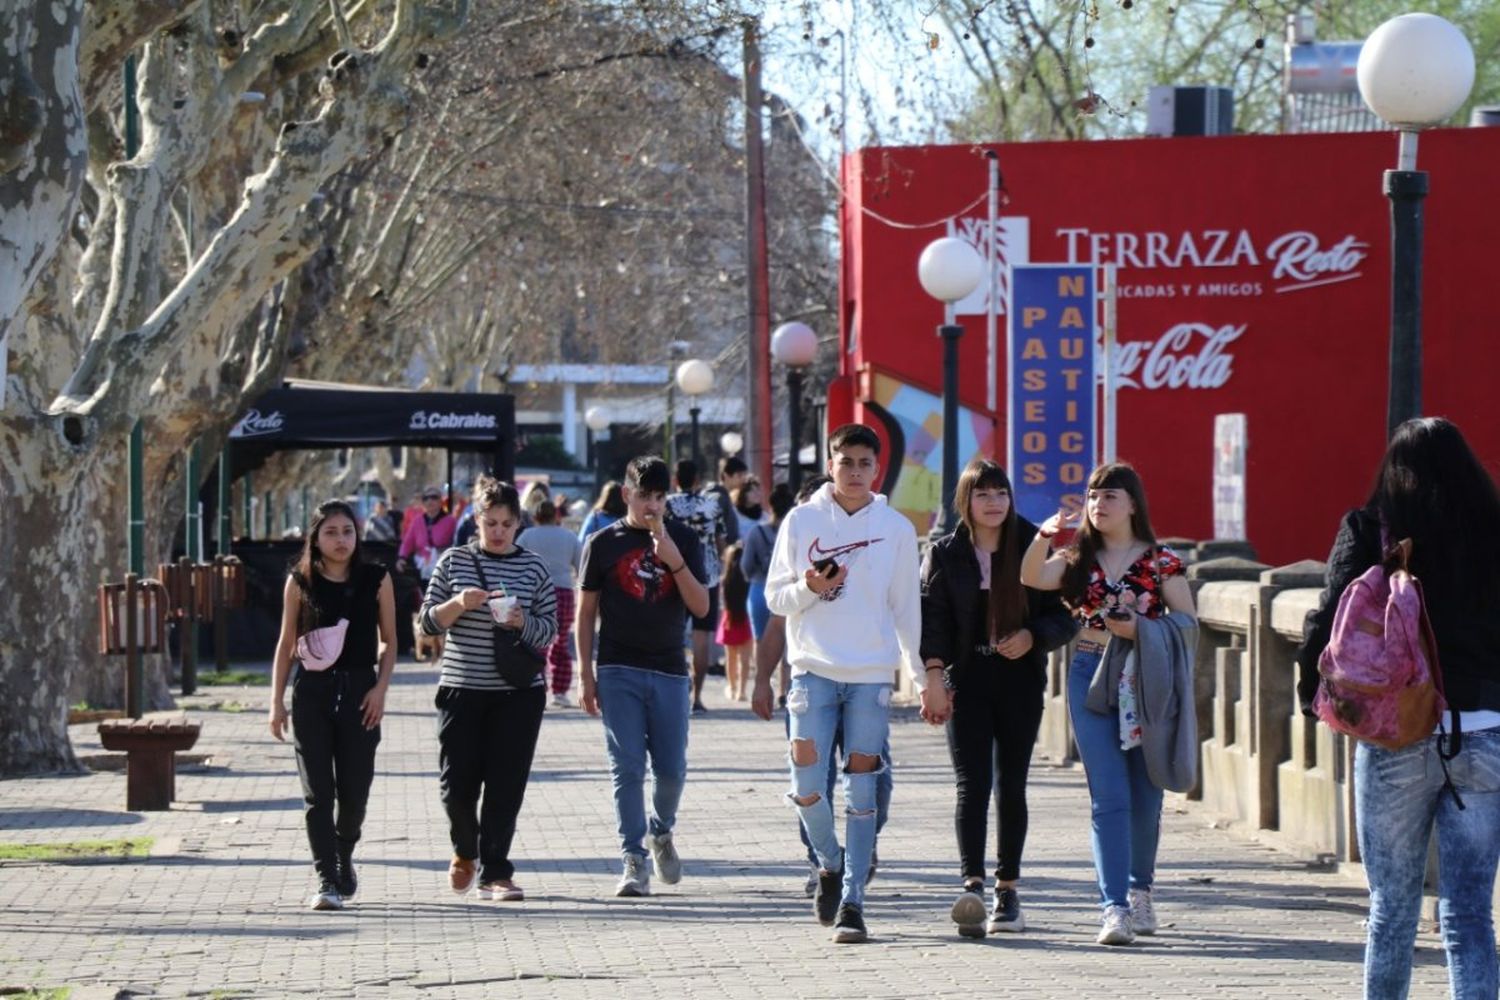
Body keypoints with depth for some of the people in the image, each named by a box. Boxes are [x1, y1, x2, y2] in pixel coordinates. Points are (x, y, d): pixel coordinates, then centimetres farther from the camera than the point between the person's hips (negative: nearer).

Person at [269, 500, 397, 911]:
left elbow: (388, 641, 8)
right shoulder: (300, 581, 2)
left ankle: (344, 858, 32)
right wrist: (276, 702, 3)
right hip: (312, 691, 0)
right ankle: (326, 880, -2)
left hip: (359, 691, 0)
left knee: (354, 789, 4)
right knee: (317, 791, -4)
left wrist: (380, 688, -5)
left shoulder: (376, 580, 2)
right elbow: (286, 644, 7)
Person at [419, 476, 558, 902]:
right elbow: (429, 621, 4)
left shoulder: (534, 567, 4)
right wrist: (459, 604, -15)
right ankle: (465, 851, 28)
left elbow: (549, 631, 4)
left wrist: (522, 623, -16)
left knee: (505, 785, -3)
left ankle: (494, 871, 6)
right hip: (462, 690, 0)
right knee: (457, 782, 0)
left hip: (518, 693, 0)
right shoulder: (455, 561, 4)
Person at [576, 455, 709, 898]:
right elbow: (585, 613, 5)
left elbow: (701, 607, -1)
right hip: (619, 672, -1)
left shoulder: (683, 541, 6)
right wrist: (585, 674, -1)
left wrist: (674, 561, -14)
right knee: (627, 767, -7)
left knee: (671, 768, 2)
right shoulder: (603, 543, 3)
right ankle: (633, 861, -4)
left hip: (670, 671, 1)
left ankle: (661, 831, 31)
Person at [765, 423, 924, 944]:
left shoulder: (896, 528, 6)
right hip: (813, 667, 0)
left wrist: (921, 673, 9)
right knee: (806, 785, -6)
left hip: (873, 673, 0)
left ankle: (852, 900, 1)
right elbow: (775, 596, 6)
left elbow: (906, 607, 12)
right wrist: (810, 589, -14)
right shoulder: (802, 521, 4)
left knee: (861, 791, -2)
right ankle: (831, 863, 21)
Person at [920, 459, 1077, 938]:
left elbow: (1065, 615, 6)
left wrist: (1033, 636, -13)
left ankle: (1007, 890, 12)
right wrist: (934, 678, -13)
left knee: (1011, 786, 5)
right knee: (972, 782, -13)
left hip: (1020, 679, 1)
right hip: (967, 681, -1)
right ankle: (972, 885, -23)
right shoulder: (945, 554, 4)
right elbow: (931, 619, -1)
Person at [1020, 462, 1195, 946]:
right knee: (1109, 798, -7)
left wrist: (1140, 630, -15)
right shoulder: (1078, 560, 7)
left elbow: (1187, 623, 0)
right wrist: (1043, 536, -28)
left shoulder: (1160, 561, 1)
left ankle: (1139, 890, 30)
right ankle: (1115, 908, -12)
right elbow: (1032, 578, -11)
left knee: (1145, 796, 9)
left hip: (1146, 682, 0)